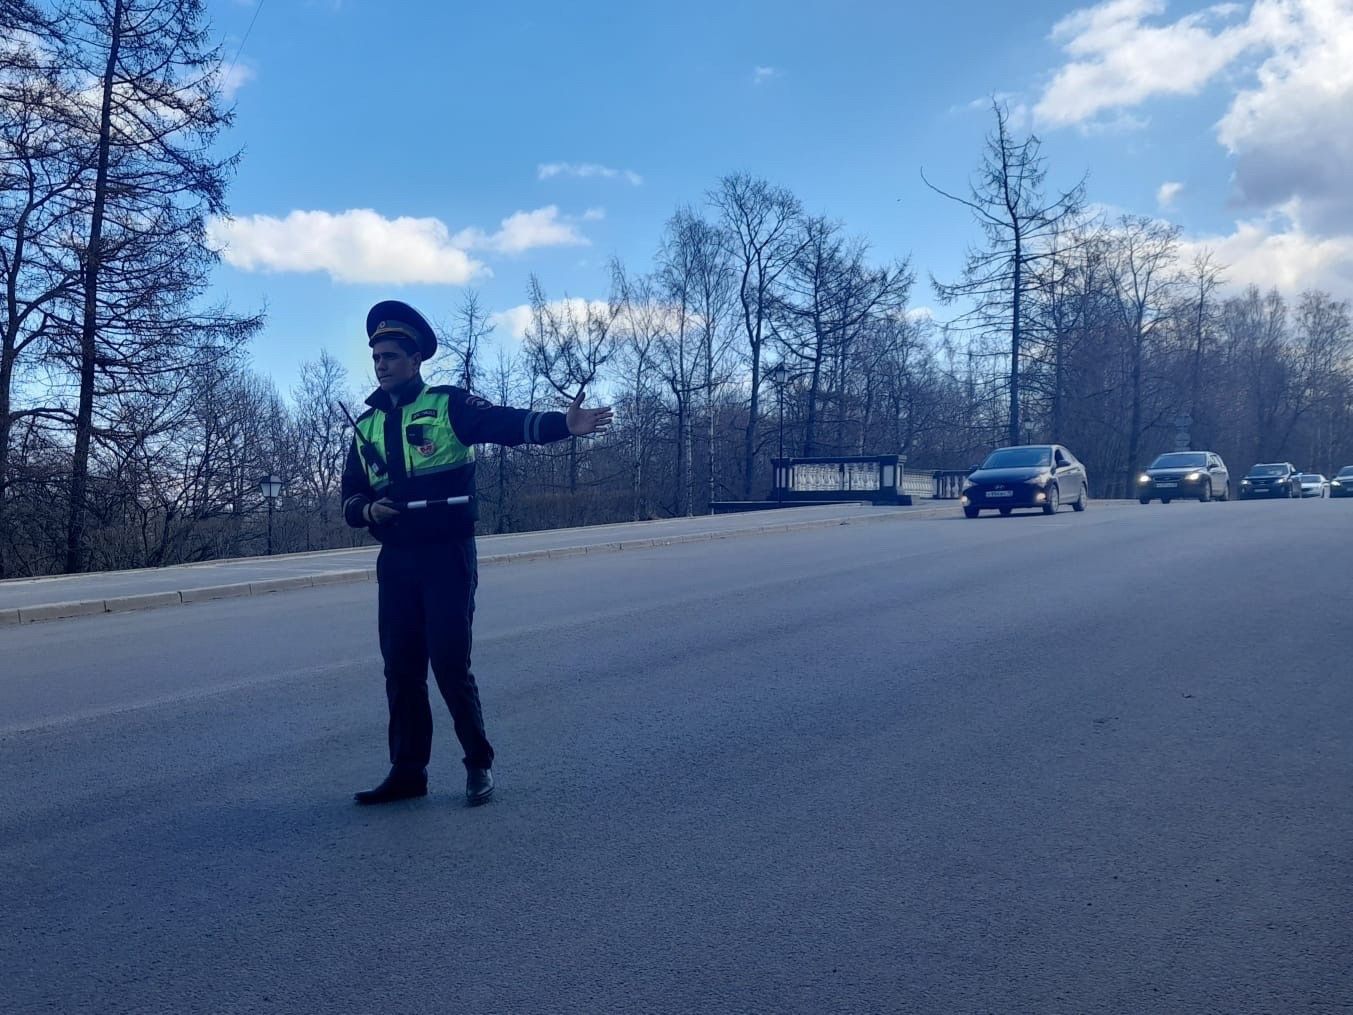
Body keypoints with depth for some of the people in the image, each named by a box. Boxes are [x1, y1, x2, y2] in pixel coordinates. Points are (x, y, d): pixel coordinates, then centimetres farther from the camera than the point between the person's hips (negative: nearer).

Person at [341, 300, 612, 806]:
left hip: (447, 558, -5)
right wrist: (369, 509, -8)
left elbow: (508, 423, -20)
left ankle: (479, 764, 13)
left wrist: (564, 424, -38)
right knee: (400, 669, 8)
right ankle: (408, 770, 20)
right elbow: (350, 500, 16)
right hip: (395, 563, 5)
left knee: (450, 664, -5)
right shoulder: (367, 425, 13)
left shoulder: (449, 405, -4)